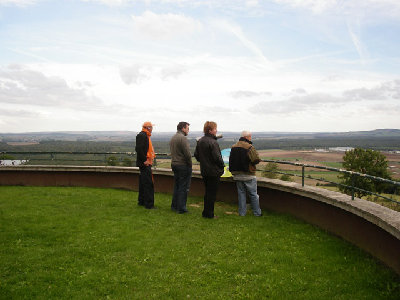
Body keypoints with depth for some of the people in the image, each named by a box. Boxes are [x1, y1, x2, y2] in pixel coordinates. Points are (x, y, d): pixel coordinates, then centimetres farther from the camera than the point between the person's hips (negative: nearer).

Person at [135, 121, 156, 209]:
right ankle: (149, 204, -5)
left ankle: (141, 201, 27)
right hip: (145, 163, -11)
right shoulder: (142, 135, -14)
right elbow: (139, 149, -23)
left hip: (146, 163, 11)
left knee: (143, 183, 17)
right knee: (148, 184, -8)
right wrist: (144, 160, -21)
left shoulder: (145, 136, 18)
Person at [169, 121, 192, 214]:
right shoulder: (183, 138, -16)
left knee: (176, 186, 17)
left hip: (174, 164, 9)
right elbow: (187, 154, -20)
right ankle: (181, 208, 3)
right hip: (183, 165, -9)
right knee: (183, 187, -1)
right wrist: (190, 164, -8)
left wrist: (175, 162, 14)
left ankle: (174, 206, 24)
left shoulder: (173, 138, 13)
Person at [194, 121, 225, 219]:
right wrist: (222, 166, -5)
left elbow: (196, 155, 12)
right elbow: (217, 157, -21)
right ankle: (209, 214, 9)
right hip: (213, 171, -8)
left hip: (204, 171, 8)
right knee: (212, 193, 2)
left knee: (207, 192, 19)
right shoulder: (213, 142, -20)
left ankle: (206, 212, 26)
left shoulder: (200, 141, 6)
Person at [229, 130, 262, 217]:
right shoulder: (249, 147, -16)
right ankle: (257, 213, 13)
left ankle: (242, 212, 16)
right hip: (248, 175, -6)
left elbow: (231, 160, 14)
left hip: (237, 175, 6)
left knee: (241, 193, 13)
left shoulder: (233, 147, 8)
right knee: (253, 194, 6)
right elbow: (256, 159, -21)